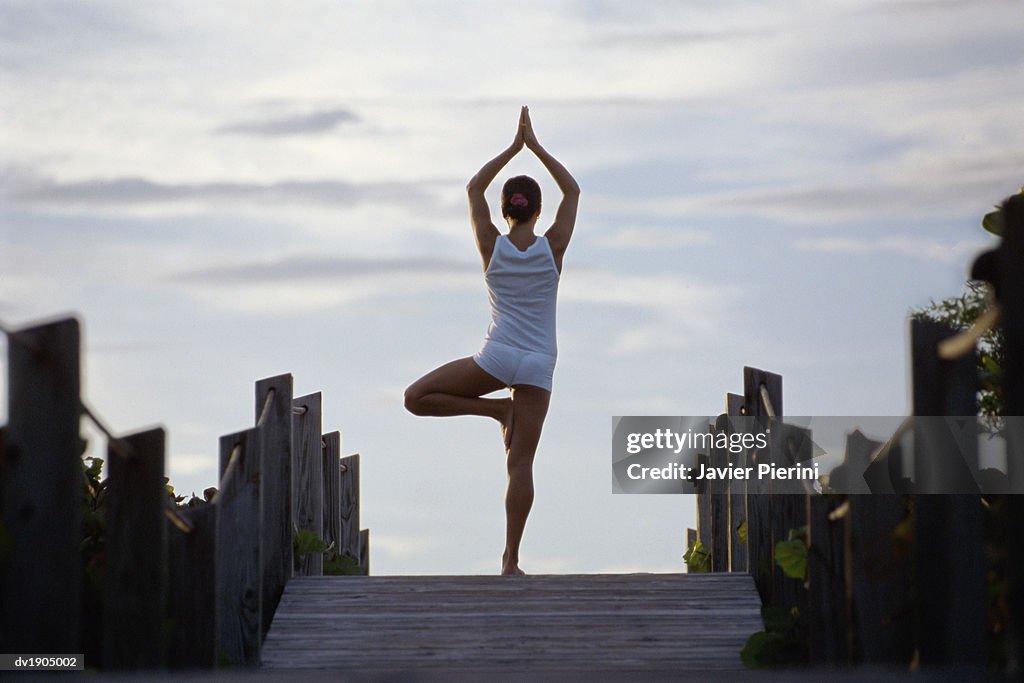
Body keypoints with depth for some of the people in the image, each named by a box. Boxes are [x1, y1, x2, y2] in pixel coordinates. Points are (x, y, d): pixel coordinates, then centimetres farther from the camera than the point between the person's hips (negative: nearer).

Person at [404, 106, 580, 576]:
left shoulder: (492, 246, -1)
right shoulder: (552, 248, -2)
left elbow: (474, 188, 13)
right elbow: (572, 191, 12)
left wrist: (514, 148, 15)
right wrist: (535, 147, 13)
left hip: (496, 358, -2)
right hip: (537, 365, 2)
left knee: (416, 398, 13)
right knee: (521, 464, -2)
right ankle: (511, 559, -7)